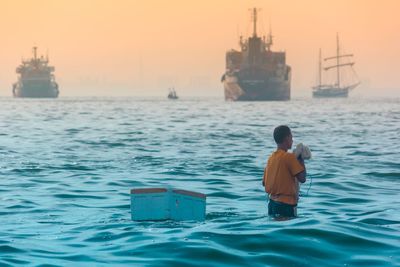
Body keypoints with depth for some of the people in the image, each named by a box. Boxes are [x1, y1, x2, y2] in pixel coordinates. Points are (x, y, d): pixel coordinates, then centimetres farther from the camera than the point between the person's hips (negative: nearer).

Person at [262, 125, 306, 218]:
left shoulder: (271, 158, 9)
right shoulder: (289, 157, -13)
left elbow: (264, 182, 15)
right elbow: (302, 178, -16)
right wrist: (301, 159, -5)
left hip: (272, 203, 8)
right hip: (287, 204, -8)